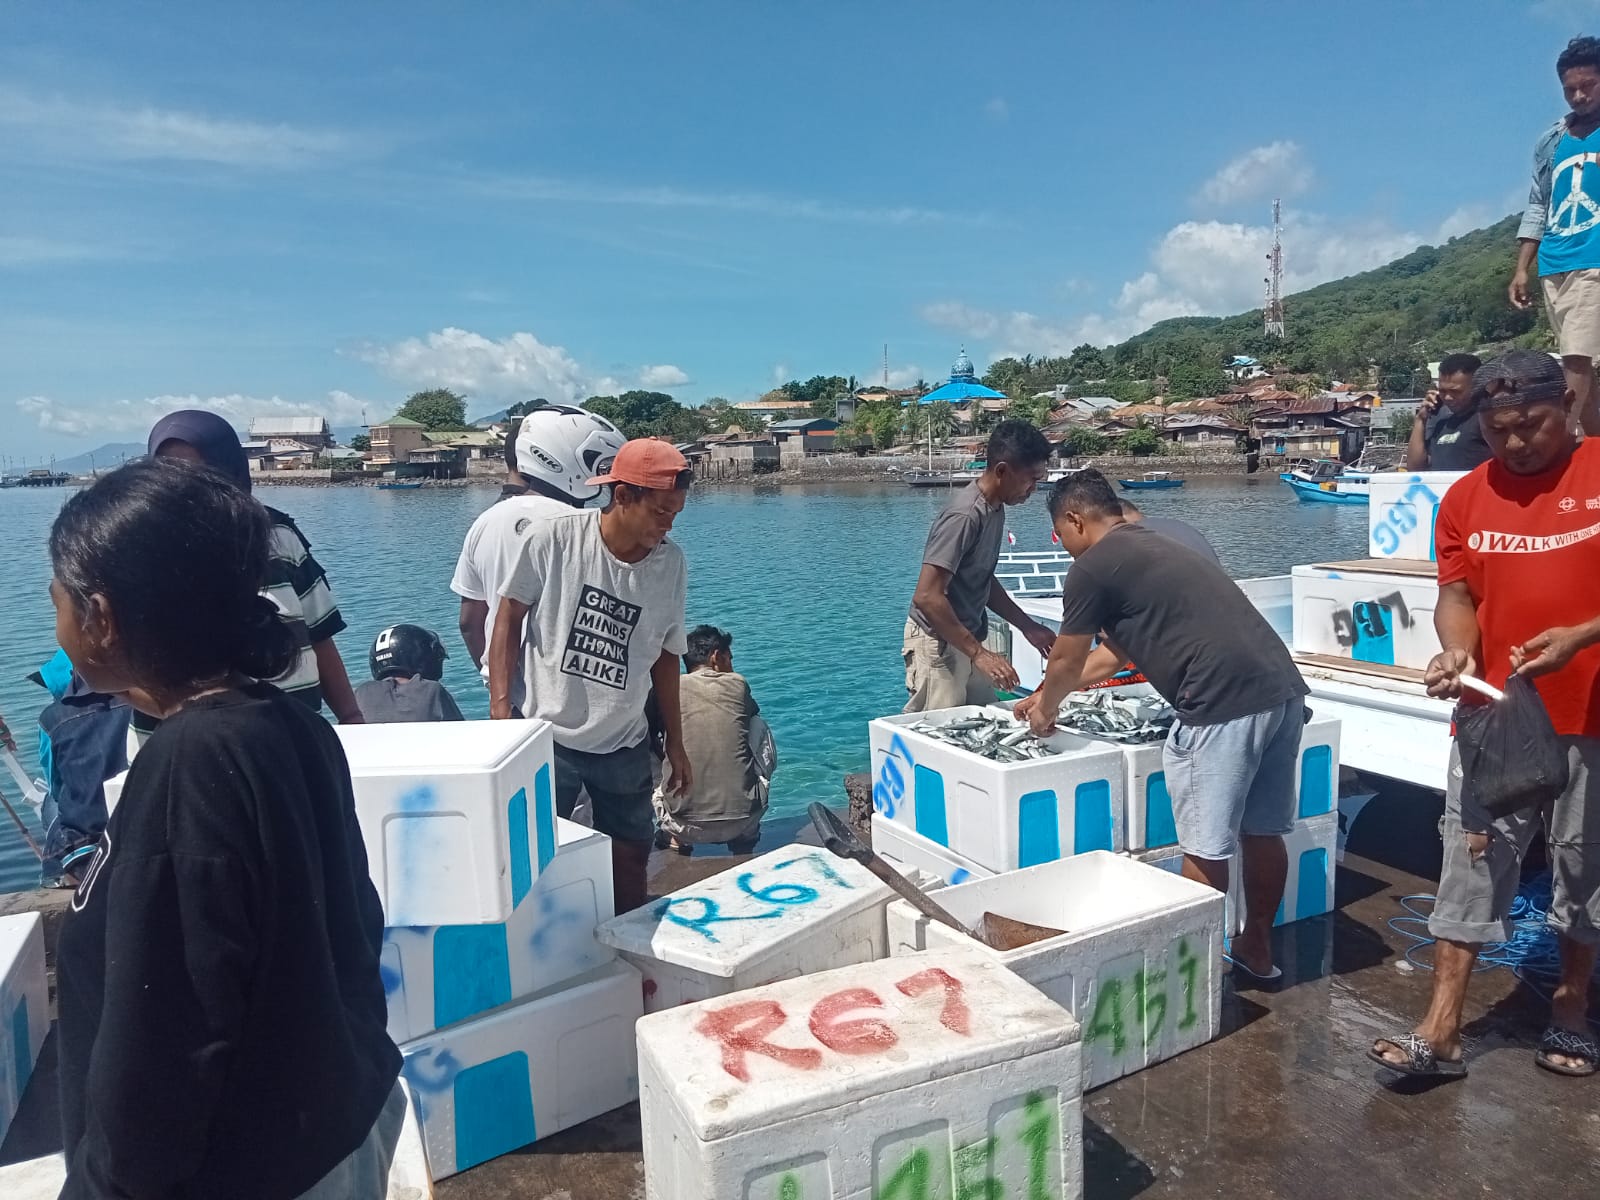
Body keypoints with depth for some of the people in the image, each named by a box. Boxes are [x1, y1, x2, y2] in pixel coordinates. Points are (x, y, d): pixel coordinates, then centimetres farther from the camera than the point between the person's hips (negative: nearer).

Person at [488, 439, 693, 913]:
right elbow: (509, 617, -4)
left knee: (631, 858, 12)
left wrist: (676, 745, 12)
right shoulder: (554, 538, -13)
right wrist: (501, 705, -10)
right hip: (550, 737, -3)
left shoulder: (671, 563, -2)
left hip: (626, 747, 3)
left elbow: (665, 656, 8)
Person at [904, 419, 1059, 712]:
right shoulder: (964, 516, -22)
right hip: (938, 646, -9)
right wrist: (978, 652, -23)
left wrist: (1028, 626, 15)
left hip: (966, 643, 9)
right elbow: (927, 597, -26)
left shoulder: (995, 509, 7)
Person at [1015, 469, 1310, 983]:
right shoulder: (1153, 548, 25)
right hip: (1282, 689, 10)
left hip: (1224, 705, -9)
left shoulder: (1092, 567, -2)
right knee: (1263, 831, 20)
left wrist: (1046, 706, 29)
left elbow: (1065, 663, 8)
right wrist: (1048, 695, 40)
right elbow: (1111, 655, 33)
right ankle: (1256, 948, 36)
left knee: (1204, 848, 5)